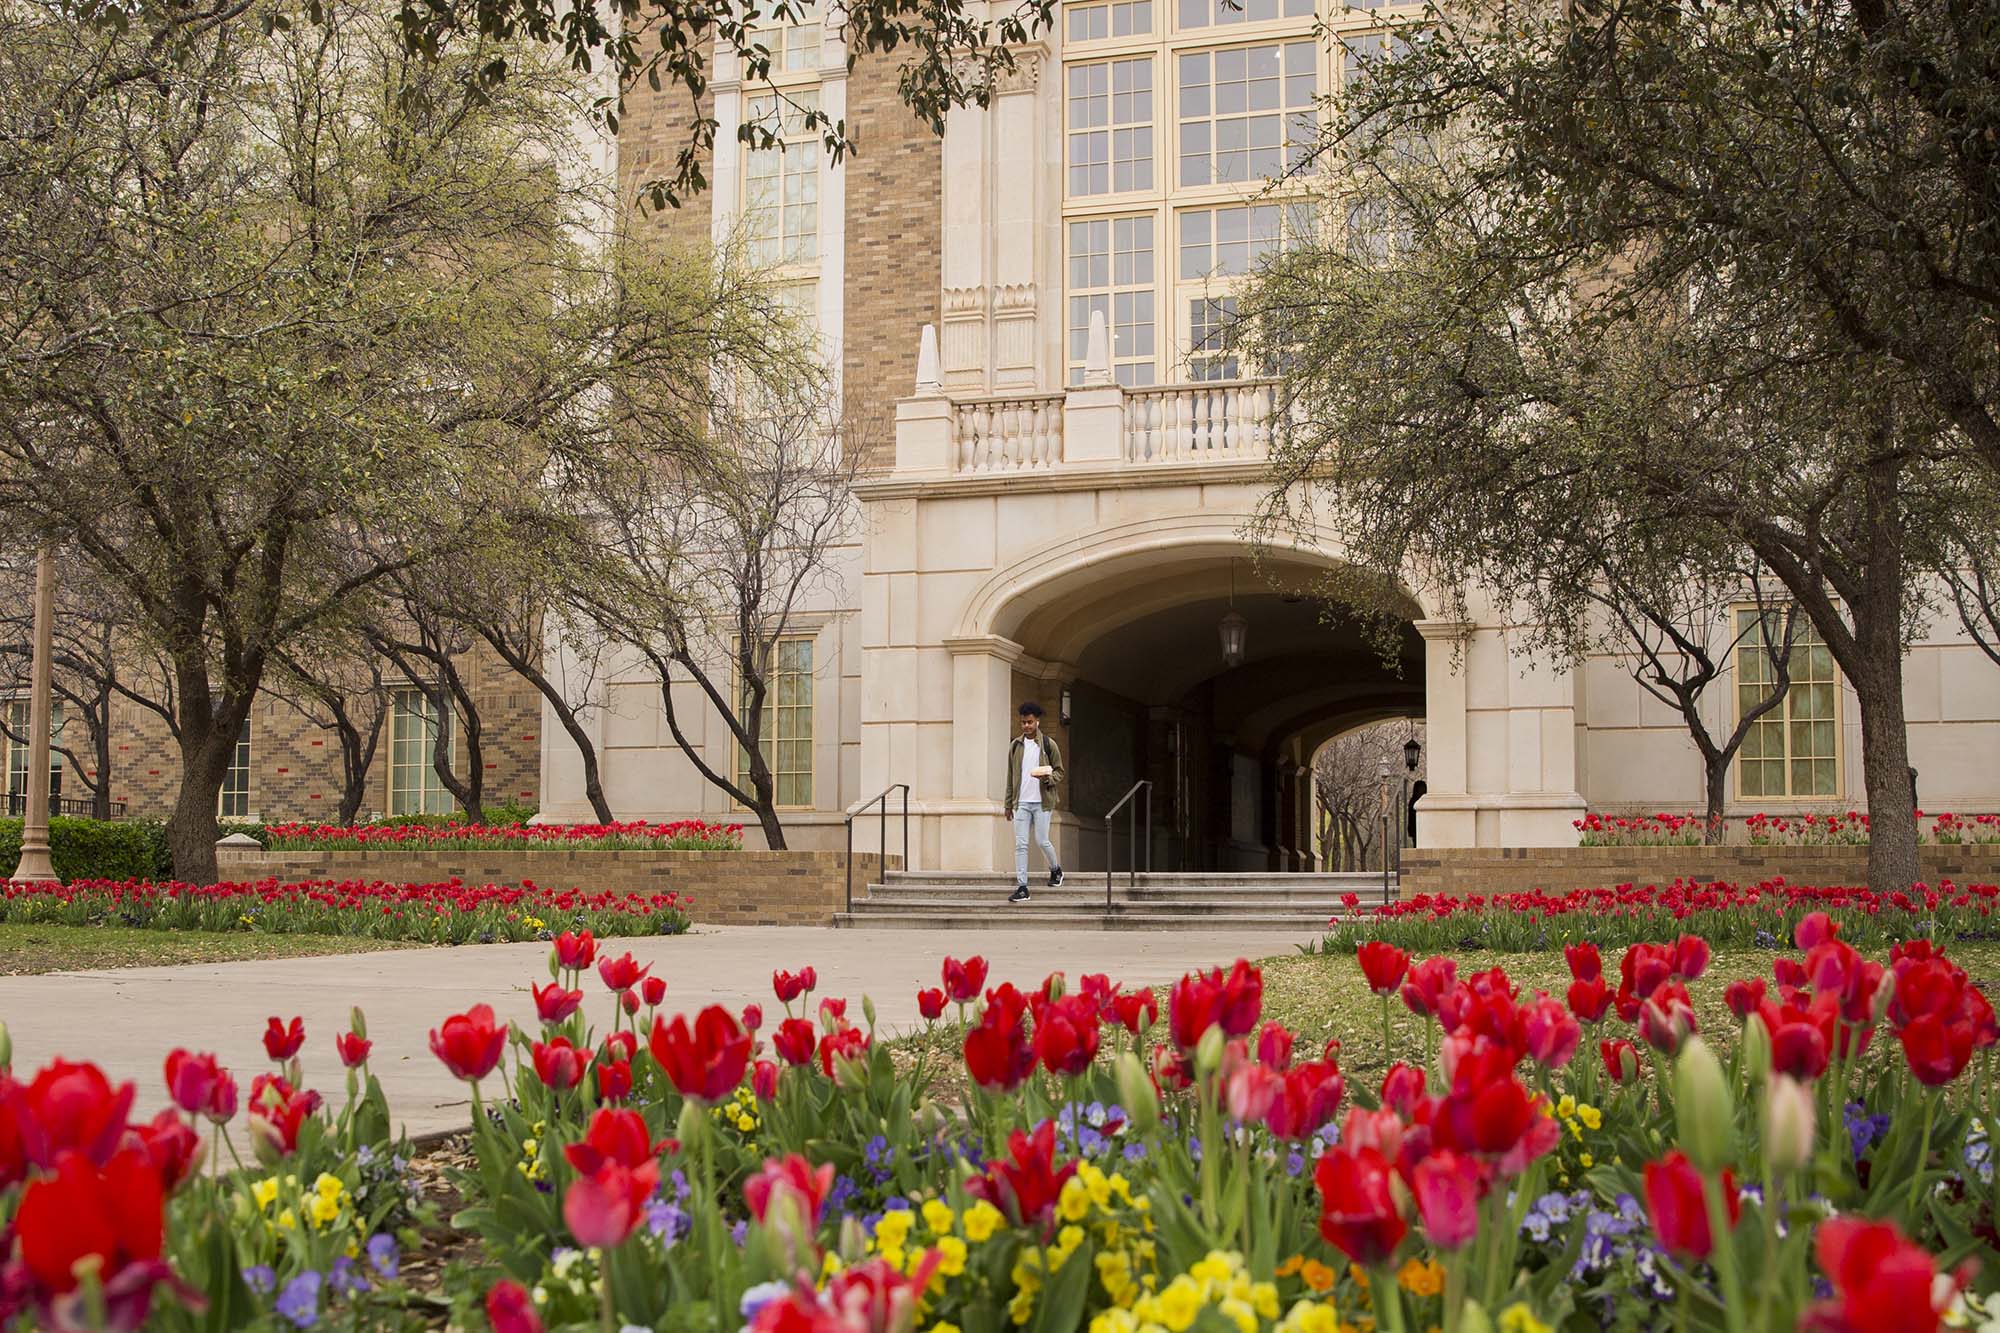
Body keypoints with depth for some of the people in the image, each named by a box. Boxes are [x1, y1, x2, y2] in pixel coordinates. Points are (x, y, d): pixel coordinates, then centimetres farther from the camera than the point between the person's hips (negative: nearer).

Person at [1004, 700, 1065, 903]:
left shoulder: (1049, 745, 0)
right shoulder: (1015, 746, 10)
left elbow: (1059, 772, 4)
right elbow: (1010, 777, 14)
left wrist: (1047, 778, -19)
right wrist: (1008, 804, 12)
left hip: (1041, 802, -3)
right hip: (1021, 802, 3)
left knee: (1042, 841, -2)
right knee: (1020, 844, -3)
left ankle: (1055, 870, 27)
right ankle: (1022, 887, -3)